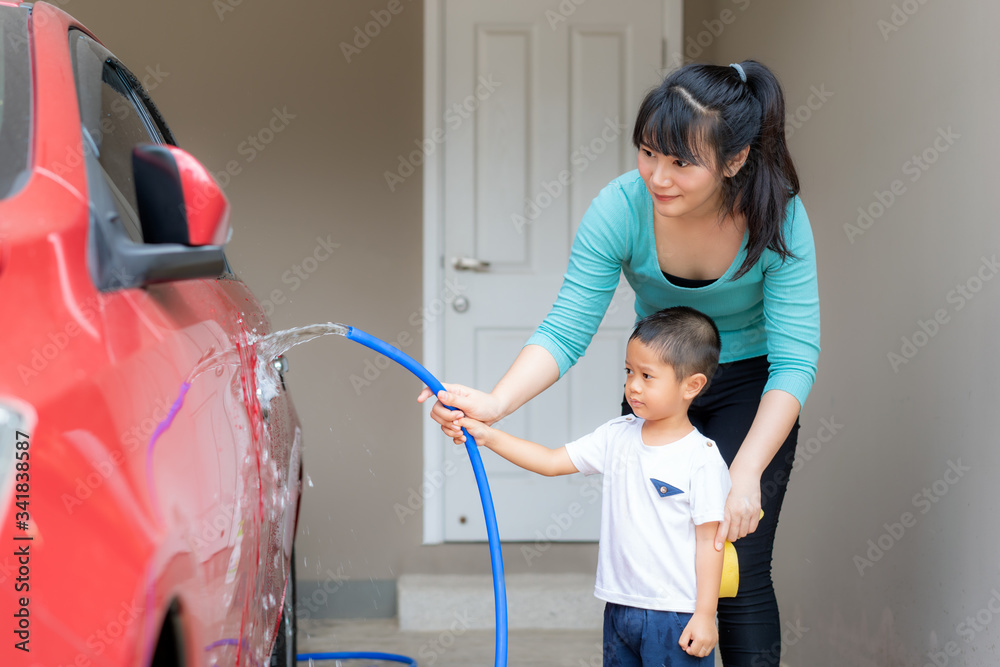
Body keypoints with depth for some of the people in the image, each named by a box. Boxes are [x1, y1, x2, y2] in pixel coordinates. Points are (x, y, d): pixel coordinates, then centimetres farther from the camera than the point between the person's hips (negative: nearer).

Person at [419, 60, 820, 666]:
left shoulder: (779, 219, -28)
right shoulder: (621, 209, -25)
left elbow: (794, 361, -28)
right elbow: (566, 330, -24)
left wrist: (746, 474, -39)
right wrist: (496, 402, -42)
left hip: (750, 386, -2)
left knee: (740, 576, -6)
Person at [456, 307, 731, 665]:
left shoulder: (702, 459, -13)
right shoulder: (618, 436, 5)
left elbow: (709, 540, -12)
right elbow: (551, 462, 6)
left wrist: (705, 615, -12)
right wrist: (488, 436, -3)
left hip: (676, 617, -6)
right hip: (620, 607, 6)